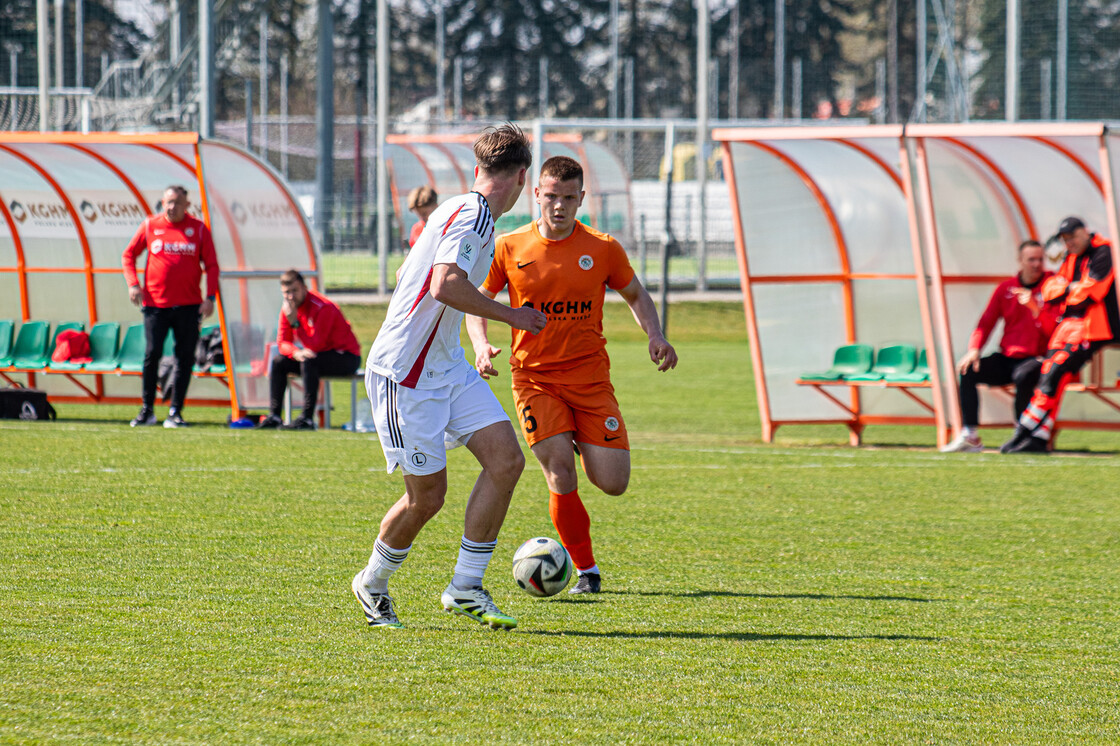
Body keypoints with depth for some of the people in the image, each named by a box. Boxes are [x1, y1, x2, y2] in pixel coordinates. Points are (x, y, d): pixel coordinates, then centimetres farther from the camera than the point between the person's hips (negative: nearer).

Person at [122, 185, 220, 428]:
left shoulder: (198, 229, 5)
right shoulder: (150, 225, 5)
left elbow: (211, 265, 6)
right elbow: (128, 255, 13)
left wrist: (210, 296, -5)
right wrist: (133, 284, -1)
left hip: (189, 305, 1)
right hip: (156, 304, 0)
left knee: (185, 358, 0)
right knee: (151, 354, -6)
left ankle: (175, 413, 6)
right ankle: (147, 410, 5)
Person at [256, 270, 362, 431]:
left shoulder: (323, 308, -25)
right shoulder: (287, 307, -1)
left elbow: (315, 346, -29)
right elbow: (282, 342, -1)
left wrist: (295, 322, -33)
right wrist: (296, 352, -23)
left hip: (346, 357, -8)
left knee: (309, 361, -35)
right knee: (277, 362, -4)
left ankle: (307, 419, -35)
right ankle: (274, 416, -7)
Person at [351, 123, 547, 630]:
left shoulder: (464, 212, 13)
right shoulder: (471, 214, -17)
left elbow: (407, 273, 23)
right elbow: (446, 286, -30)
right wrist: (509, 315, -19)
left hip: (447, 367, 10)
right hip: (405, 375, -10)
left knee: (506, 460, -4)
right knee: (427, 497, -2)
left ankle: (465, 589, 2)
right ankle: (372, 584, 24)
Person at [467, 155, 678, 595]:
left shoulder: (603, 249, 0)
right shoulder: (510, 249, -1)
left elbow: (635, 295, 15)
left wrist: (655, 337, -3)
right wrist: (480, 345, -9)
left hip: (590, 378, 1)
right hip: (534, 378, -1)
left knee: (613, 483, -7)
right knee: (561, 480, -16)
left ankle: (583, 446, 31)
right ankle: (586, 571, 3)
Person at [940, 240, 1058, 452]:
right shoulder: (1006, 288, 9)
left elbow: (1053, 329, -13)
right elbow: (986, 322, 8)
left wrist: (1034, 308, -28)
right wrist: (974, 350, -8)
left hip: (1035, 359, -5)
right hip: (1006, 359, 5)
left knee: (1023, 376, -37)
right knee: (968, 371, -16)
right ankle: (970, 437, -18)